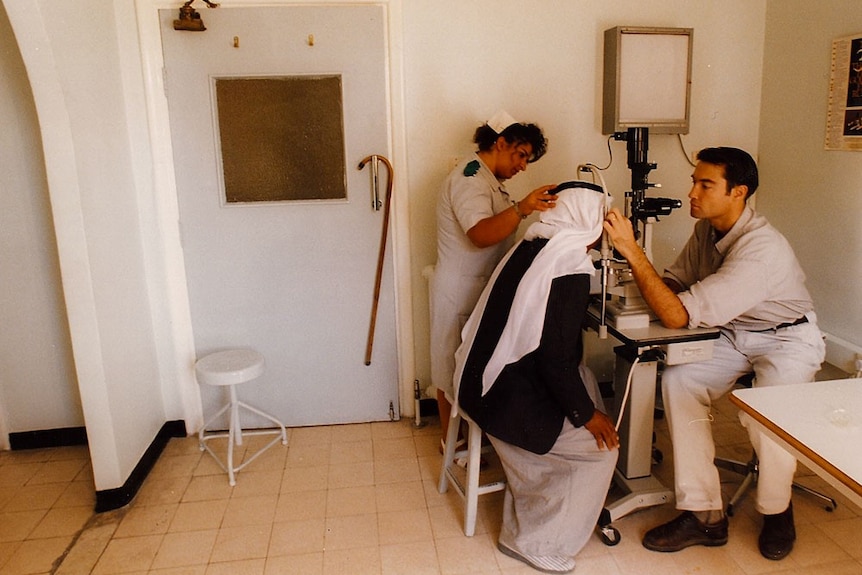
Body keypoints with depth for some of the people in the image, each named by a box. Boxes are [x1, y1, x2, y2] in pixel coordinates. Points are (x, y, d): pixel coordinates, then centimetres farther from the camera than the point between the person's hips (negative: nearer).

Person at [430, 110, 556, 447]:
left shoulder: (487, 178, 14)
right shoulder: (470, 177, -19)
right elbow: (481, 234, -36)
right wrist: (521, 209, -49)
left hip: (478, 288, 10)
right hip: (460, 291, -10)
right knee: (454, 366, 4)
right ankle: (451, 440, 19)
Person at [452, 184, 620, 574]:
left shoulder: (530, 248, 6)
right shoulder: (568, 271, -21)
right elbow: (556, 358, -21)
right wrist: (586, 414, -8)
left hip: (485, 378, 9)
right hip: (509, 401, -9)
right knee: (600, 445, -1)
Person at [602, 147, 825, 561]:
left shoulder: (761, 249, -31)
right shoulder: (707, 230, -5)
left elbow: (678, 316, -35)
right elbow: (675, 284, 3)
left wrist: (632, 251, -37)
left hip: (786, 338, -6)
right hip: (734, 334, 7)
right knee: (678, 380, -19)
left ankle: (776, 510, 3)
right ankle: (703, 515, -11)